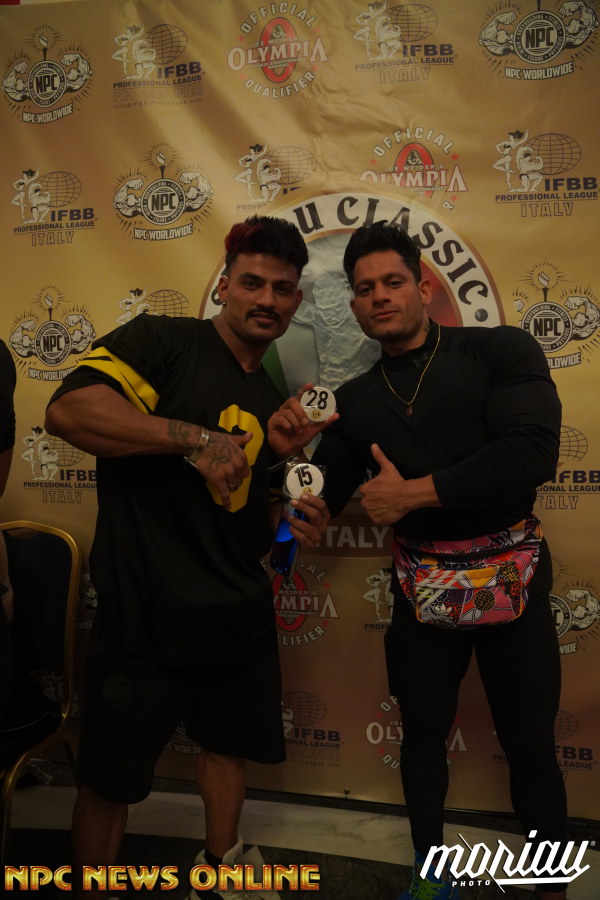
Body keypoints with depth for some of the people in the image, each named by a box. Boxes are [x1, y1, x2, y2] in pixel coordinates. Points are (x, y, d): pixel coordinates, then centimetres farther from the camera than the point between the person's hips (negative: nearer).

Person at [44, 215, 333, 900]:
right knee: (111, 781, 10)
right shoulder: (163, 341, -10)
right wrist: (199, 439, -27)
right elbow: (68, 410, -26)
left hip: (240, 616, 7)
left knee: (231, 742, 23)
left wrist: (299, 527, -1)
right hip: (145, 614, -7)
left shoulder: (273, 402, 12)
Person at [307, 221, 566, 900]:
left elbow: (533, 454, -21)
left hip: (511, 576, -3)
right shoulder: (353, 401, 4)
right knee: (423, 735, 16)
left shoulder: (502, 351, -8)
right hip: (421, 585, 3)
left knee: (529, 744, 10)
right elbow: (322, 499, 5)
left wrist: (412, 494, -18)